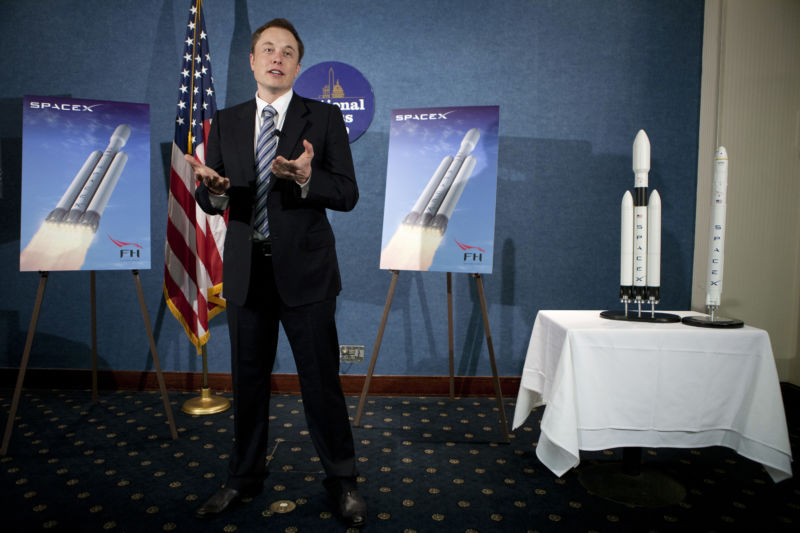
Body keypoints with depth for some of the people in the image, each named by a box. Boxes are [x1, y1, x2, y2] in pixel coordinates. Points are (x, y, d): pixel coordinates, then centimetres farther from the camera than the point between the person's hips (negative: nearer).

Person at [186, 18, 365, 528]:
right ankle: (245, 477, 35)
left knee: (321, 380, 4)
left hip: (305, 271, -3)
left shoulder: (325, 117, 0)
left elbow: (347, 194, -6)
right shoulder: (226, 122, 9)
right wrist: (213, 188, -17)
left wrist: (307, 177, -26)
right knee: (248, 379, 15)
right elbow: (210, 202, 7)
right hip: (246, 272, 3)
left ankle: (342, 480, 24)